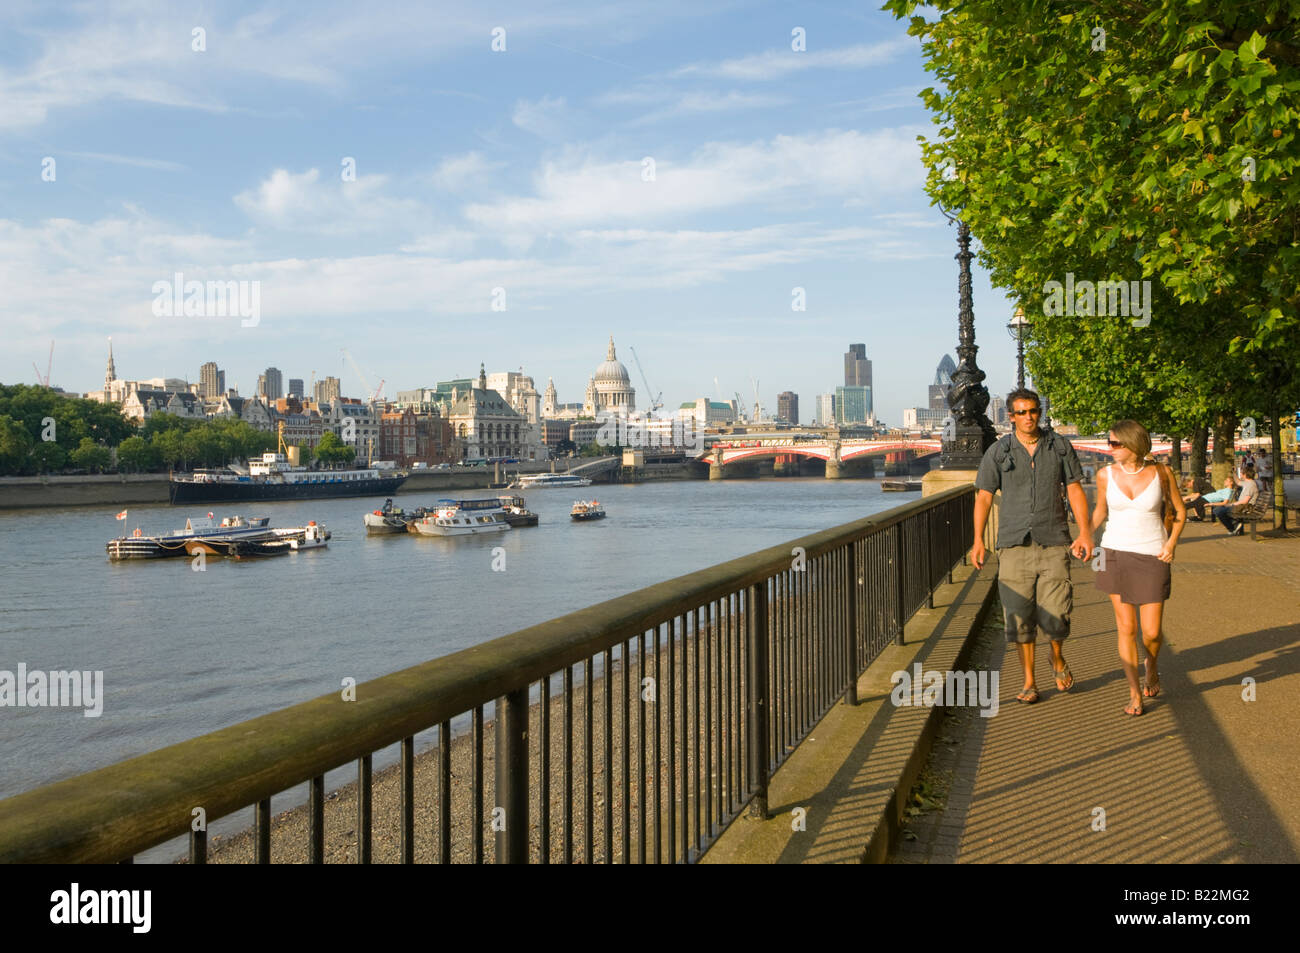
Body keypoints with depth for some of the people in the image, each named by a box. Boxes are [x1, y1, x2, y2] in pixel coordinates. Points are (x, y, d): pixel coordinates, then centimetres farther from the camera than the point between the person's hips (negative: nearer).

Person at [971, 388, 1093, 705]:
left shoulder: (1060, 446, 6)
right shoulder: (998, 452, 3)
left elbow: (1075, 490, 6)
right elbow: (984, 497, 4)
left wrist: (1085, 531, -6)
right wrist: (978, 540, -5)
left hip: (1053, 543, 0)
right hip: (1014, 545, 0)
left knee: (1055, 616, -6)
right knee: (1019, 616, 1)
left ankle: (1057, 659, 27)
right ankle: (1029, 682, 14)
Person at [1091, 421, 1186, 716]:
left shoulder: (1160, 472, -6)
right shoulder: (1106, 475, -3)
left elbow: (1180, 510, 7)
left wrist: (1171, 543, -8)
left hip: (1152, 559, -1)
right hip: (1115, 556, 1)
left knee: (1151, 633, 0)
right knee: (1126, 628, -1)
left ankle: (1152, 667, 35)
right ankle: (1135, 695, 11)